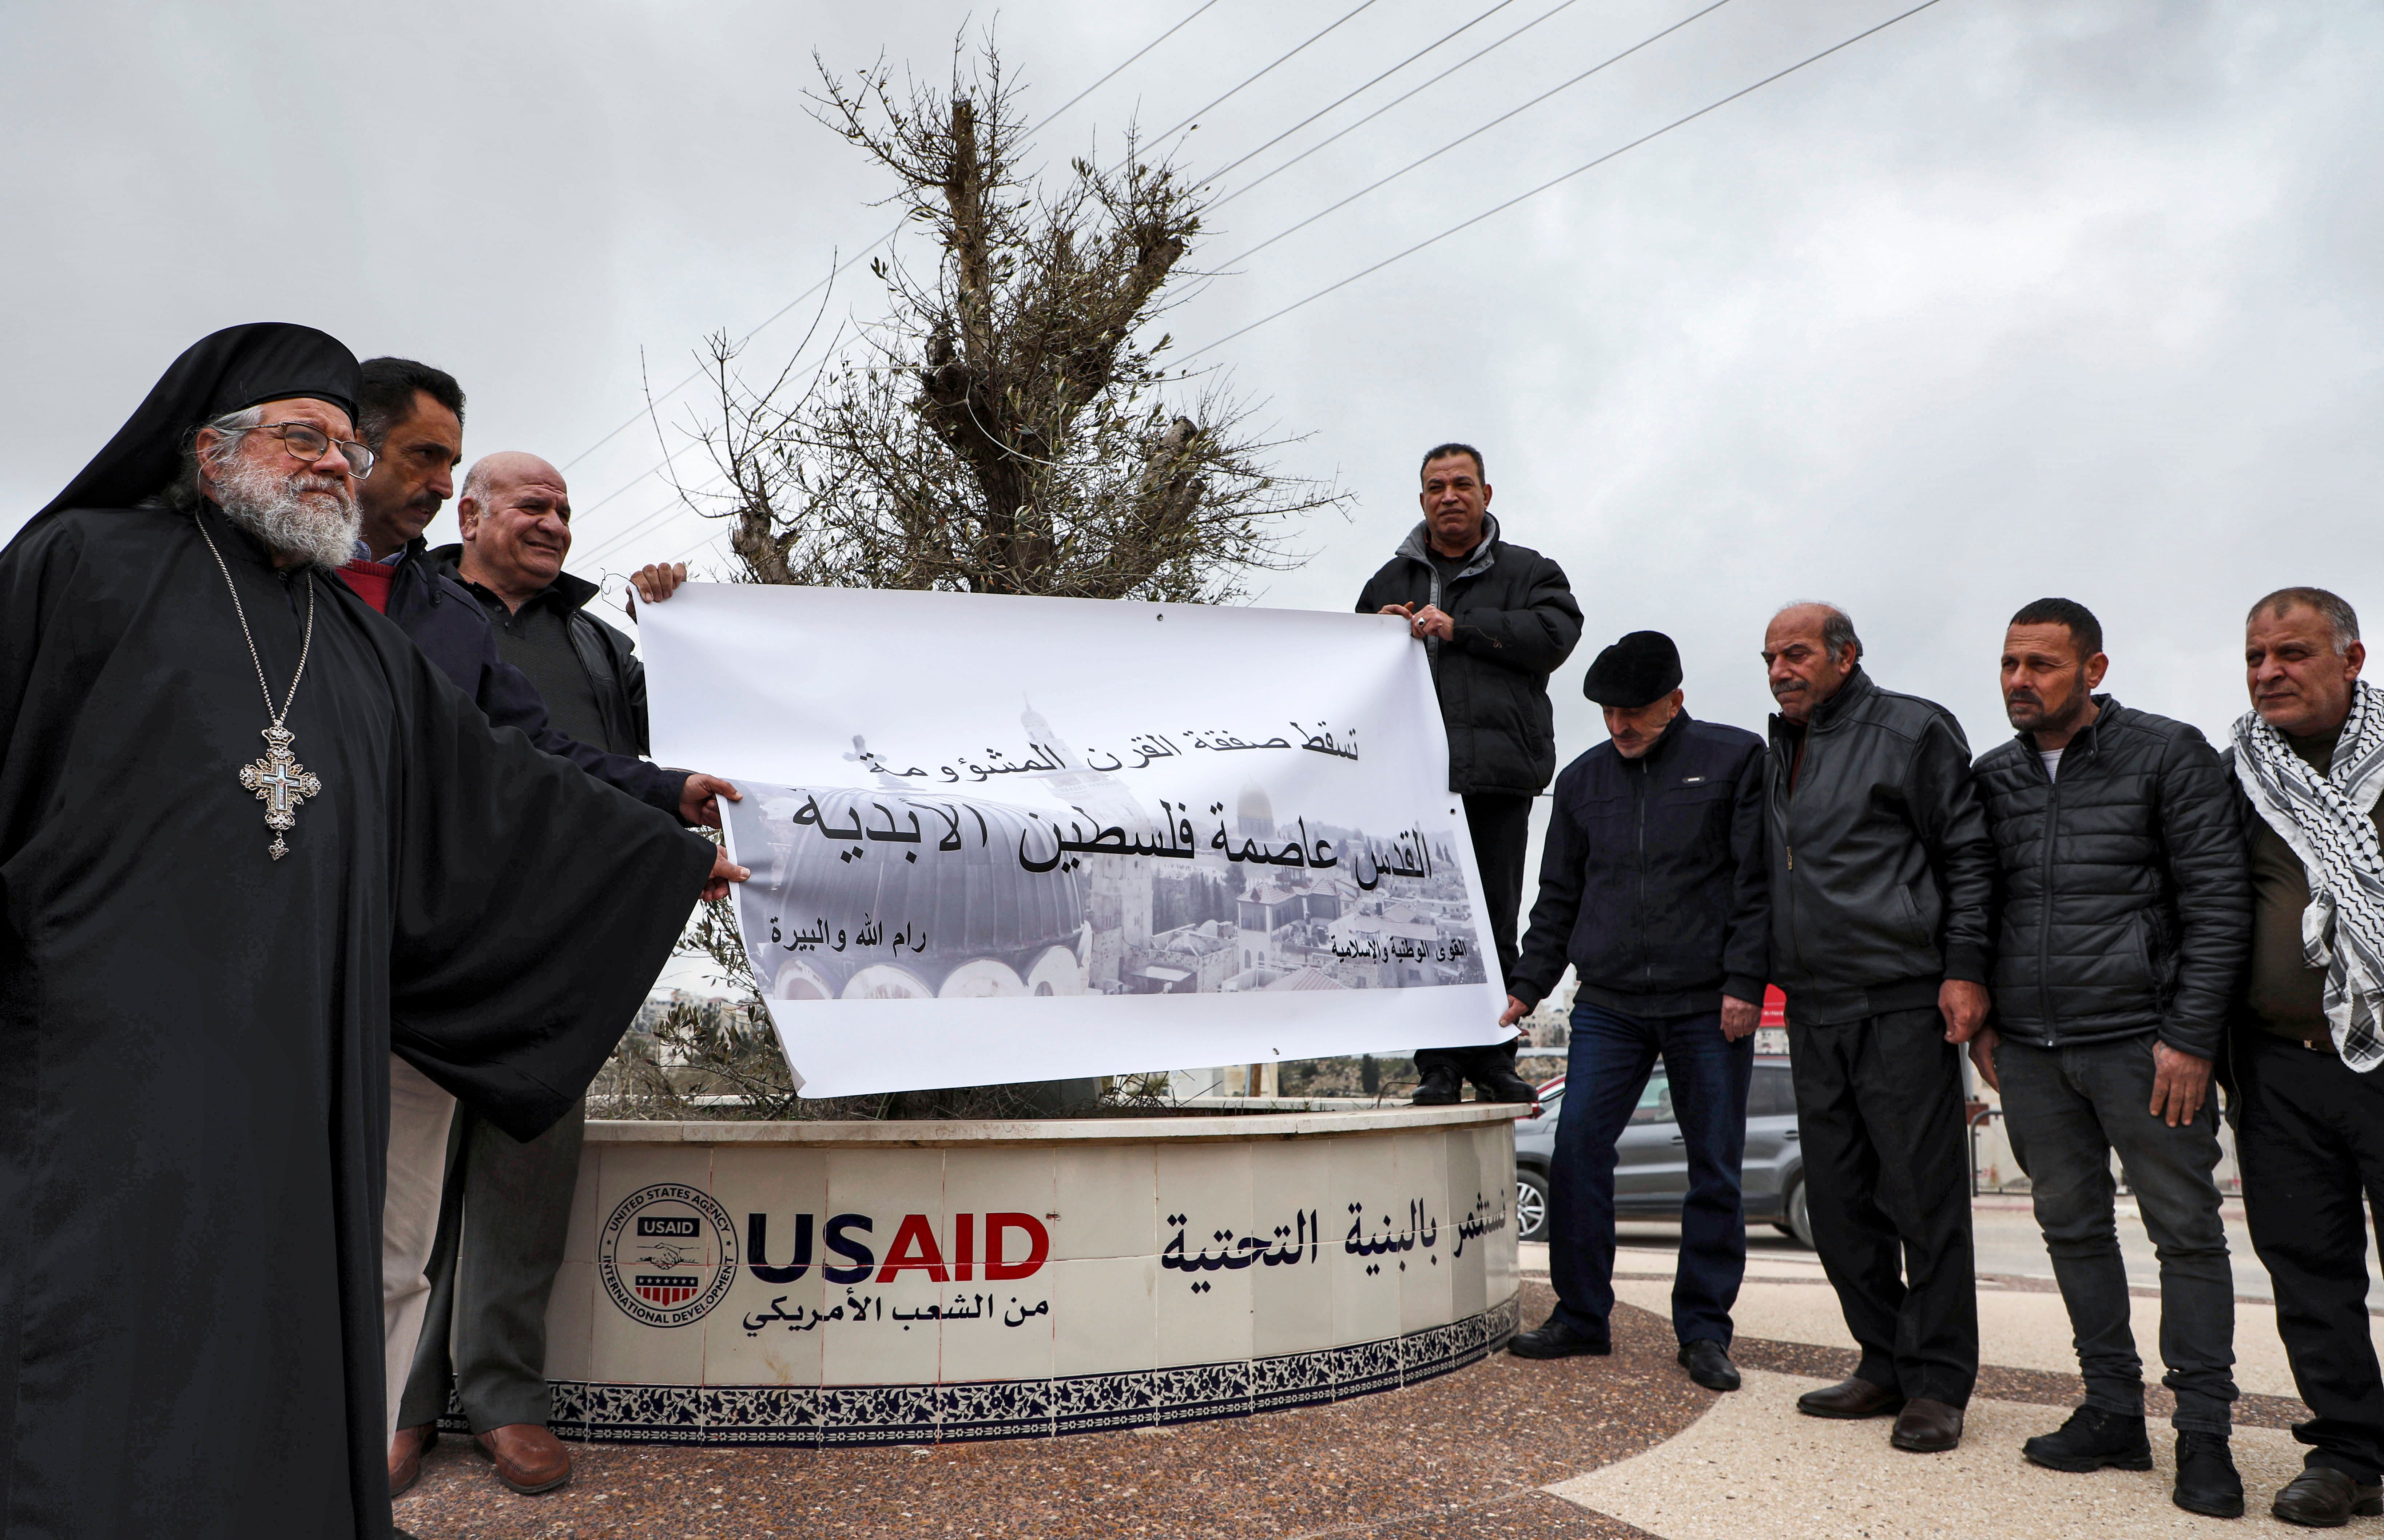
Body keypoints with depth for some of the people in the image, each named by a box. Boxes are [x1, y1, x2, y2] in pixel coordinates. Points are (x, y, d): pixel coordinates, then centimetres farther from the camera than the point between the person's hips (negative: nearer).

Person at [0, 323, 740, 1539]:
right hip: (110, 1059, -5)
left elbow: (505, 789, 24)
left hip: (293, 1068, 5)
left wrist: (674, 855, 26)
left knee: (274, 1341, 7)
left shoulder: (368, 652, 20)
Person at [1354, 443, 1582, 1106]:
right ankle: (1440, 1064, 3)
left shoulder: (1528, 572, 14)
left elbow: (1554, 635, -5)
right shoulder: (1391, 582, 22)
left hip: (1497, 775, -1)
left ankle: (1493, 1059, 12)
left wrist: (1458, 627, -8)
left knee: (1495, 921, 2)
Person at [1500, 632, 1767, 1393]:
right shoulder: (1583, 779, 13)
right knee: (1577, 1148, -4)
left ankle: (1704, 1331, 16)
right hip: (1608, 1003, 3)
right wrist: (1528, 985, 10)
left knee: (1715, 1167, 4)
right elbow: (1559, 897, 17)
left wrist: (1744, 984, -9)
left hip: (1709, 1007, -3)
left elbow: (1756, 881, -2)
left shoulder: (1733, 759, 2)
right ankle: (1582, 1316, 10)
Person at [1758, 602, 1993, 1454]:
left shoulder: (1912, 731, -1)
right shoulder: (1777, 754, 18)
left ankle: (1937, 1385, 9)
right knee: (1838, 1199, 10)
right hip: (1813, 1012, 7)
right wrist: (1756, 980, 17)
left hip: (1900, 1006, -7)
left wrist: (1965, 969, -12)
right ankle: (1885, 1366, 22)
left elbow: (1969, 855, -5)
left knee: (1923, 1199, -1)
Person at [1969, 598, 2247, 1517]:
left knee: (2185, 1229, 1)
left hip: (2139, 1042, -4)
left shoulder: (2168, 756, -2)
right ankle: (2114, 1412, 20)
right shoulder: (1993, 778, 11)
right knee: (2072, 1227, 9)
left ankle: (2204, 1434, 11)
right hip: (2029, 1049, 5)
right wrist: (1981, 1018, 9)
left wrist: (2190, 1037, -12)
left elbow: (2218, 901, -6)